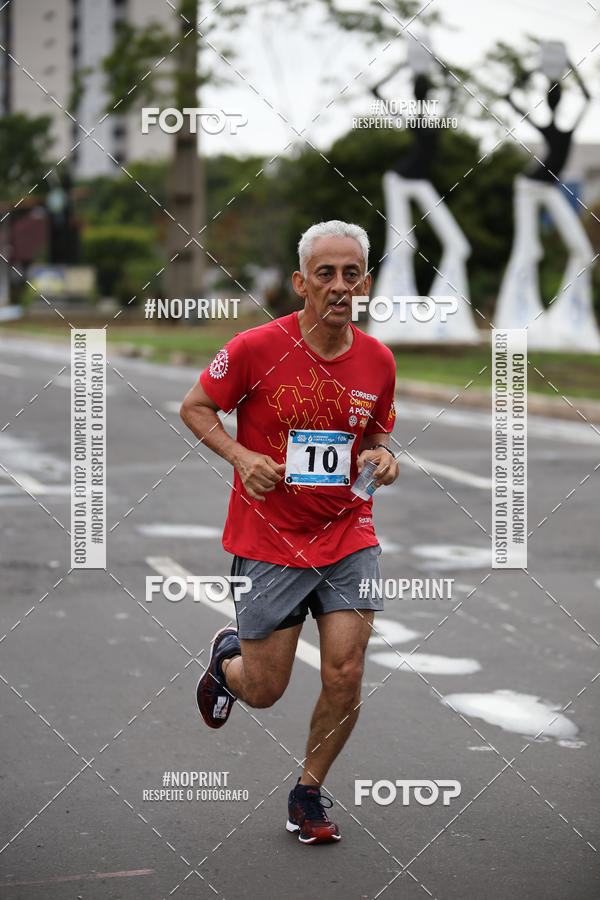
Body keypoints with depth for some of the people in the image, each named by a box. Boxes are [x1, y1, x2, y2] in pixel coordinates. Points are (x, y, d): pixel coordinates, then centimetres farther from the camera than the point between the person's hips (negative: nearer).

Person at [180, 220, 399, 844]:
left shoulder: (377, 360, -1)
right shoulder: (257, 348, -13)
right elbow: (195, 407, -1)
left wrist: (381, 456, -6)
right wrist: (241, 456, -16)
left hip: (348, 538, 3)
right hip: (268, 541, -3)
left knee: (344, 678, -5)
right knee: (264, 691, 6)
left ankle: (308, 794, 19)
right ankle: (227, 658, 44)